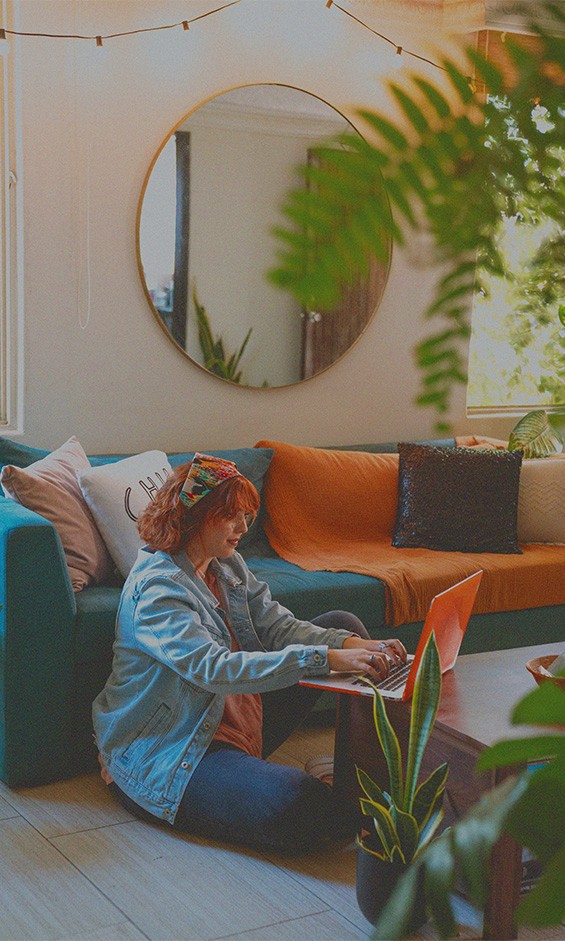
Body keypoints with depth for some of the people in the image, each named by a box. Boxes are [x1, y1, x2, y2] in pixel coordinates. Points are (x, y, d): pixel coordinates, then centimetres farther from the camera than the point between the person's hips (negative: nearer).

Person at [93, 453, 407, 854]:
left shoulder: (229, 566, 6)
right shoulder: (156, 587, -23)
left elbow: (279, 626, -1)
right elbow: (214, 669, -35)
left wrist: (354, 645, -20)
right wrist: (324, 658, -41)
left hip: (234, 722, 10)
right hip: (163, 754, -10)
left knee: (341, 624, 8)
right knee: (295, 805, -37)